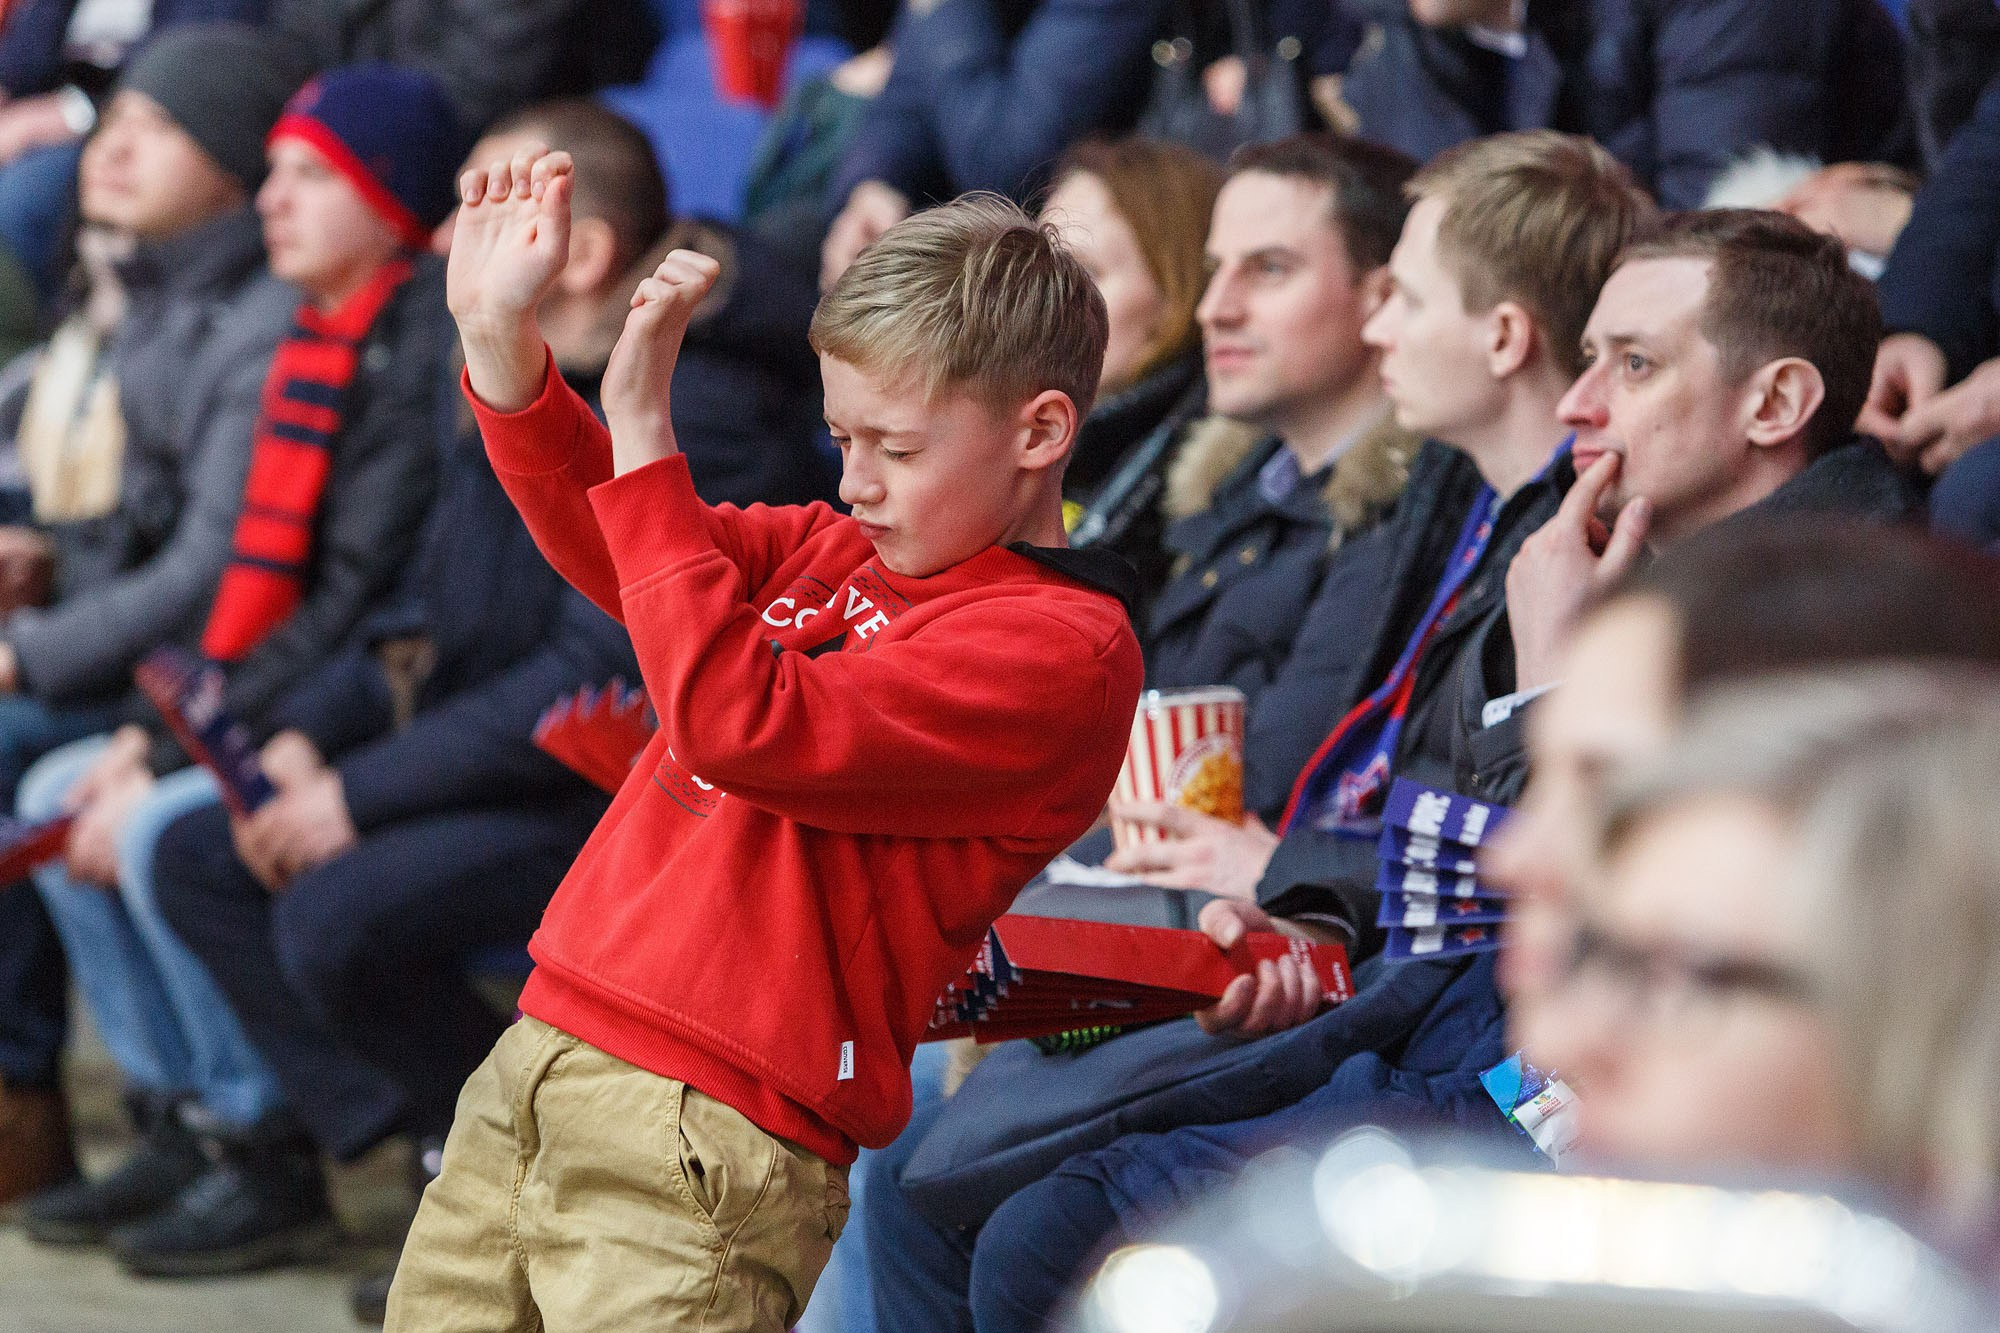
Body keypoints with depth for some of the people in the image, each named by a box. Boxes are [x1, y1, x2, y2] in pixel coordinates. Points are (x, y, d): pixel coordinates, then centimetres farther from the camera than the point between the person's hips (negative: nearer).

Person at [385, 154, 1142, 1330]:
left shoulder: (1063, 648, -11)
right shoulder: (838, 554, 16)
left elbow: (743, 726, -21)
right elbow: (605, 548, 22)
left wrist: (640, 431, -18)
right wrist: (500, 335, 6)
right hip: (539, 1064, 8)